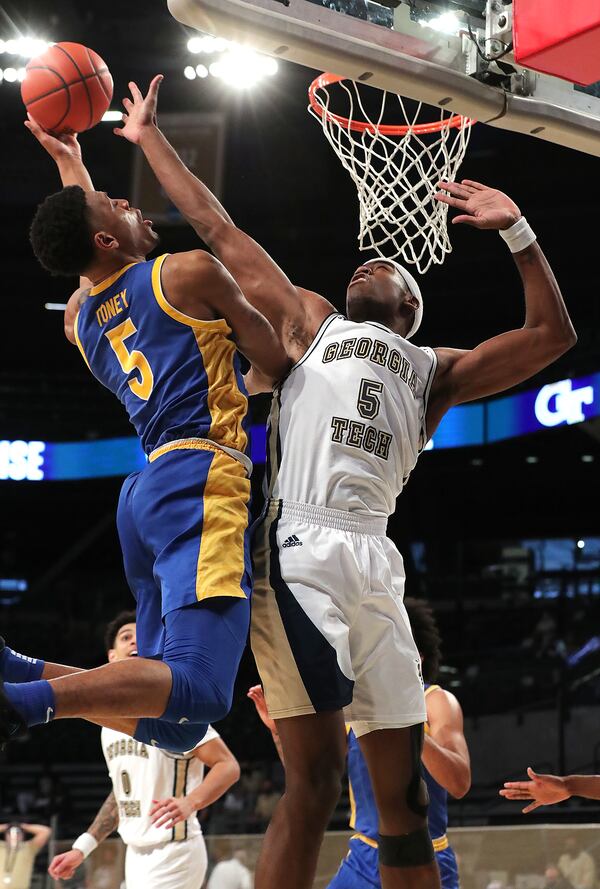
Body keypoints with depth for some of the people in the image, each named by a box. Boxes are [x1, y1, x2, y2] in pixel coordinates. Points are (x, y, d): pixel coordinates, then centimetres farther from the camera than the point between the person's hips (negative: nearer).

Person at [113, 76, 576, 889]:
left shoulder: (436, 370, 27)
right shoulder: (308, 320, 23)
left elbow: (552, 334, 20)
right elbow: (218, 230, 25)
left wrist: (516, 230, 11)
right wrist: (150, 138, 28)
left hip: (375, 565, 4)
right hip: (299, 548, -4)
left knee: (403, 797, 4)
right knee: (315, 779, -14)